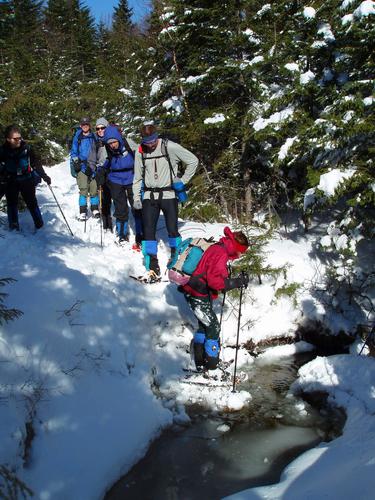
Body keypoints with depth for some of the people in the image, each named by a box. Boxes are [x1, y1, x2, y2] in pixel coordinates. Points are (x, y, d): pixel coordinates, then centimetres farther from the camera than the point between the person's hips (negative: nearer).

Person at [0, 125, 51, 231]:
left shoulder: (26, 148, -9)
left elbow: (36, 163, -2)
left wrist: (44, 176, -5)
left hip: (27, 181, 0)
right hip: (10, 182, 1)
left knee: (32, 203, 2)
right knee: (12, 204, 3)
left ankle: (40, 226, 11)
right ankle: (14, 229, 12)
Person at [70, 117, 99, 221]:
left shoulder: (94, 137, 10)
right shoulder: (77, 137, 8)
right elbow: (74, 151, 13)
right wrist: (75, 161, -1)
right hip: (82, 166, -1)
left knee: (94, 189, 1)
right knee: (83, 190, -9)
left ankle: (95, 209, 16)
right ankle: (83, 212, -4)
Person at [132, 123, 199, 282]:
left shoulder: (170, 147, -9)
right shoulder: (140, 152, 3)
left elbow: (193, 161, -1)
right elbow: (138, 177, 13)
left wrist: (183, 181, -2)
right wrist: (136, 197, 6)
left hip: (168, 194, -3)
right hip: (149, 196, 3)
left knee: (172, 230, -3)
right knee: (148, 231, -4)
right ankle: (153, 267, 1)